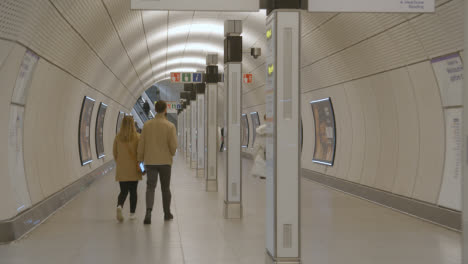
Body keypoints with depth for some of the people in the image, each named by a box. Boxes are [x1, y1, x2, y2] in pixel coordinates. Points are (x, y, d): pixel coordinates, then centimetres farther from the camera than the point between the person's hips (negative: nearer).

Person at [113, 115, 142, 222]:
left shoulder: (118, 137, -1)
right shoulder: (137, 137, -8)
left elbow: (114, 152, 6)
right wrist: (139, 163, 6)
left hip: (121, 169, 2)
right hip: (134, 169, -1)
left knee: (123, 191, 7)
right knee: (133, 191, 10)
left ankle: (119, 206, -21)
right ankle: (132, 213, 12)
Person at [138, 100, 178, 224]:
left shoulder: (147, 125, -1)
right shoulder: (170, 126, -9)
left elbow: (141, 144, 0)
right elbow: (173, 145, -11)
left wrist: (140, 158, 11)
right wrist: (172, 153, 11)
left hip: (150, 161, 1)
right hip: (165, 161, -1)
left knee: (150, 187, 0)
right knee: (165, 188, 13)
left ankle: (148, 211, -23)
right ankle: (167, 213, 25)